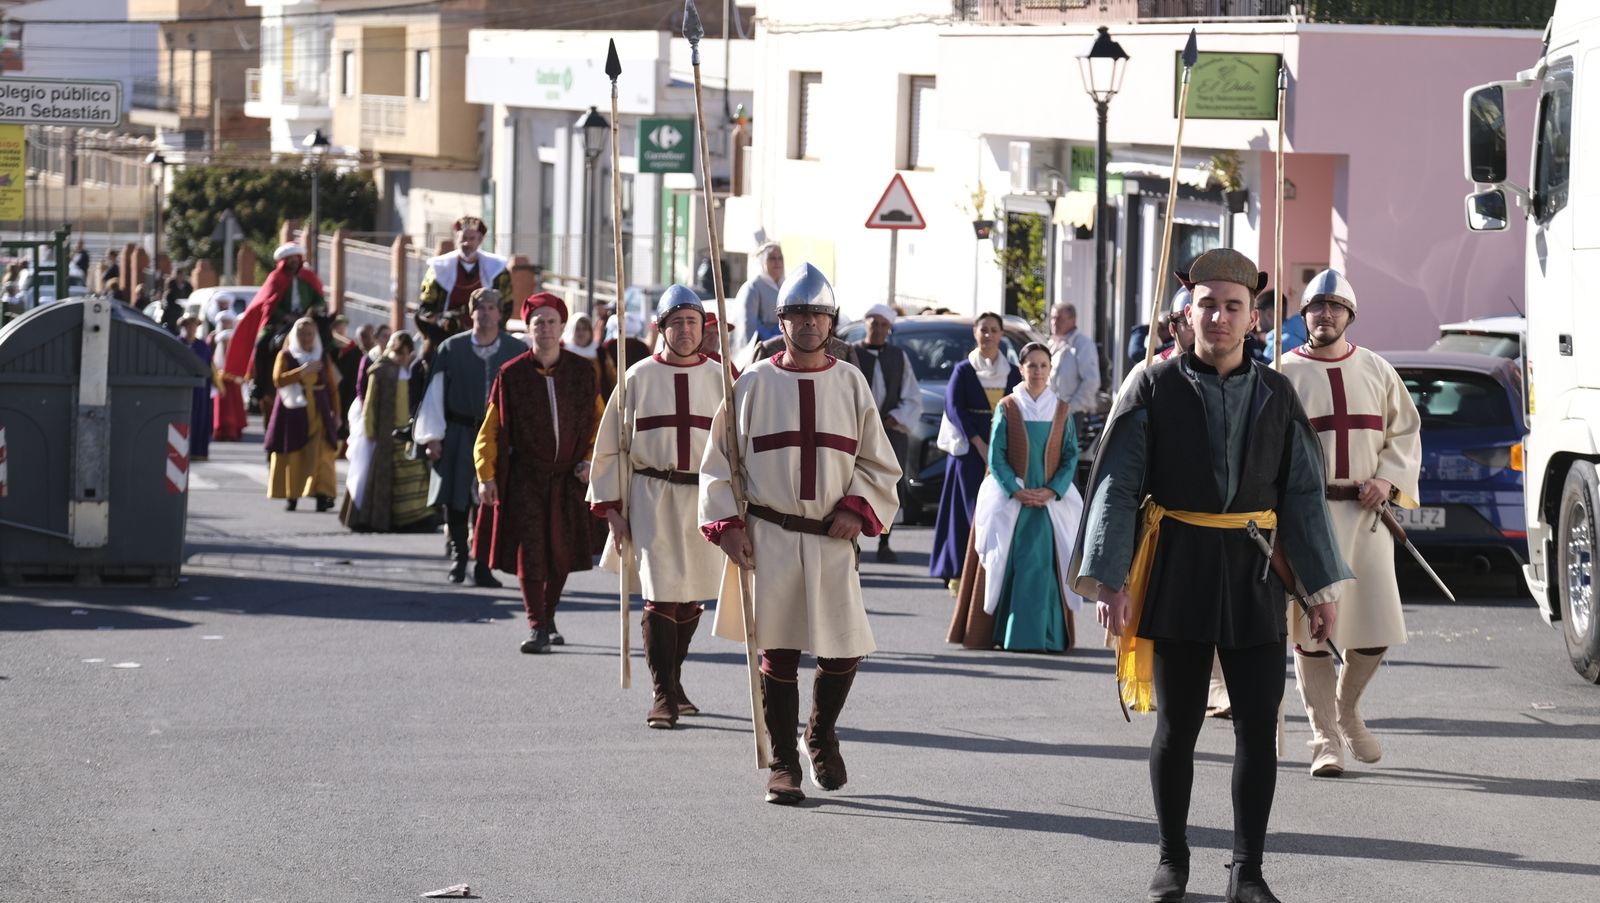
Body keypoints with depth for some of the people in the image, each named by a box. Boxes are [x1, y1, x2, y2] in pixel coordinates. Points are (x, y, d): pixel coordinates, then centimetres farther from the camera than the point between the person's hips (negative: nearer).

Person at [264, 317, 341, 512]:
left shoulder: (323, 357, 10)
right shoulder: (285, 356, 3)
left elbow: (333, 387, 13)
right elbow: (278, 379, -12)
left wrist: (336, 413, 6)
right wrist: (303, 371, -20)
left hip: (318, 413, 1)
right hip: (292, 412, -1)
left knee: (320, 454, -11)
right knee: (292, 455, -1)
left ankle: (322, 495, -16)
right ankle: (292, 496, 8)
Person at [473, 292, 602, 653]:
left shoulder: (581, 372, 2)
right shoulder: (512, 375, -3)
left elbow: (600, 421, 12)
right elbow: (490, 429, 1)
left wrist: (591, 460, -1)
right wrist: (486, 475, -6)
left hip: (567, 478, 2)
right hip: (525, 477, -2)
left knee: (561, 555, 6)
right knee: (529, 552, -10)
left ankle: (549, 617, 26)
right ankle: (537, 627, -7)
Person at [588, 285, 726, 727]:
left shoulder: (720, 379, 6)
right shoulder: (639, 378, 3)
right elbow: (611, 446, 6)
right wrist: (611, 507, 1)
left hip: (704, 498, 2)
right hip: (651, 496, -2)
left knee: (690, 598, 10)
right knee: (660, 595, -11)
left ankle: (673, 681, 28)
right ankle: (661, 695, -9)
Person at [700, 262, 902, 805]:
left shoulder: (851, 384, 8)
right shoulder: (753, 384, 4)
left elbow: (879, 464, 12)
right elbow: (719, 461, 6)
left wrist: (858, 510, -4)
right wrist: (727, 525, -4)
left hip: (831, 538, 2)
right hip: (768, 536, -1)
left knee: (844, 648, -2)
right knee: (777, 653, -2)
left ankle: (822, 734, 27)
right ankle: (783, 764, 9)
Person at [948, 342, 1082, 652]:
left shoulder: (1061, 410, 8)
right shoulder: (1007, 408, 4)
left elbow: (1071, 455, 6)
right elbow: (996, 455, 0)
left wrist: (1052, 491, -8)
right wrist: (1016, 490, -12)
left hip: (1051, 501, 1)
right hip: (1010, 499, -1)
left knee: (1043, 566, -6)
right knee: (1008, 566, -4)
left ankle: (1042, 635, -3)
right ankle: (1005, 633, -1)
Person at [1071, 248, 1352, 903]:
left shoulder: (1276, 396, 6)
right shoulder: (1155, 390, -2)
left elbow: (1303, 495, 7)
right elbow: (1117, 487, -5)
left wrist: (1321, 587, 3)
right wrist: (1109, 578, -13)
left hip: (1255, 577, 2)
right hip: (1178, 573, -2)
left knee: (1259, 725, 1)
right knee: (1178, 723, 6)